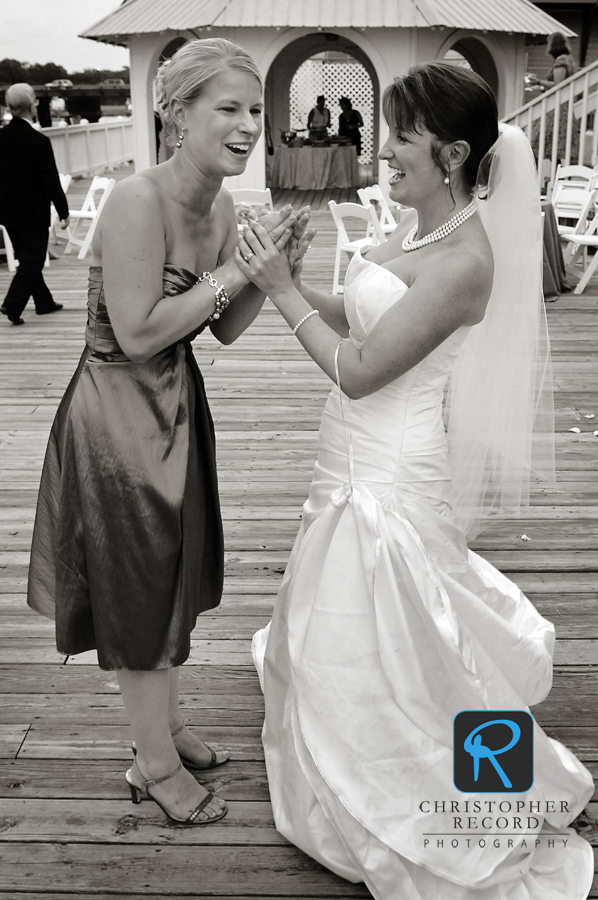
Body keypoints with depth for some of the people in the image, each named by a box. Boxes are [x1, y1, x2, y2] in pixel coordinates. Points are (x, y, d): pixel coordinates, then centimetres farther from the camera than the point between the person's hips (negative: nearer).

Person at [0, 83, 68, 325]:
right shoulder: (38, 140, -19)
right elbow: (51, 180, -16)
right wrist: (63, 211, -7)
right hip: (33, 212, -7)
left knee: (27, 258, 18)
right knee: (33, 259, 3)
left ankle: (44, 302, 29)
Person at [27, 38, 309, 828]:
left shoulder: (223, 206, 2)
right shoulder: (138, 202, -23)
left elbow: (225, 330, 6)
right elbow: (138, 332, -26)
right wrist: (234, 271, -23)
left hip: (177, 408, 8)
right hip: (119, 415, -8)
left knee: (176, 579, 21)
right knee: (140, 591, 7)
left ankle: (166, 727, 43)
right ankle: (155, 764, 28)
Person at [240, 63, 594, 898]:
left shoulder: (461, 261, -24)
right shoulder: (421, 228, 5)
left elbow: (357, 370, -23)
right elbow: (357, 317, 11)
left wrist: (284, 289, -15)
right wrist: (286, 275, -1)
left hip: (389, 481, -10)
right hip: (364, 465, 10)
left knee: (369, 657, 7)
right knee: (344, 638, 25)